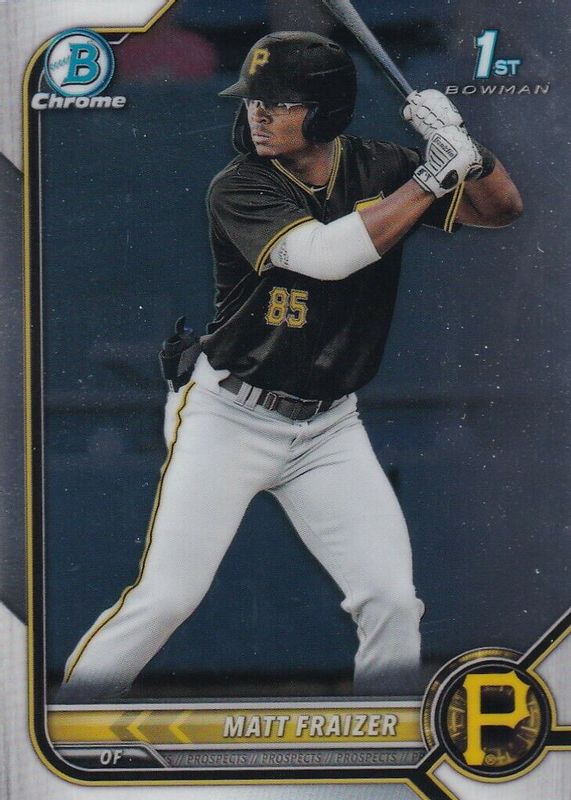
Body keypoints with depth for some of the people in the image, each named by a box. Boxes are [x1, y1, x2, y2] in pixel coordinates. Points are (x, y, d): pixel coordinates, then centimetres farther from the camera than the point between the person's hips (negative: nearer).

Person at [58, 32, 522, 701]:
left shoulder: (376, 168, 0)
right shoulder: (238, 187, -13)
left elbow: (502, 210, -1)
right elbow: (325, 253, -30)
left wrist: (468, 152, -22)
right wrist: (432, 177, -27)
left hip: (329, 428, 4)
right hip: (229, 416, -4)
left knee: (393, 601, -3)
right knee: (164, 597, -10)